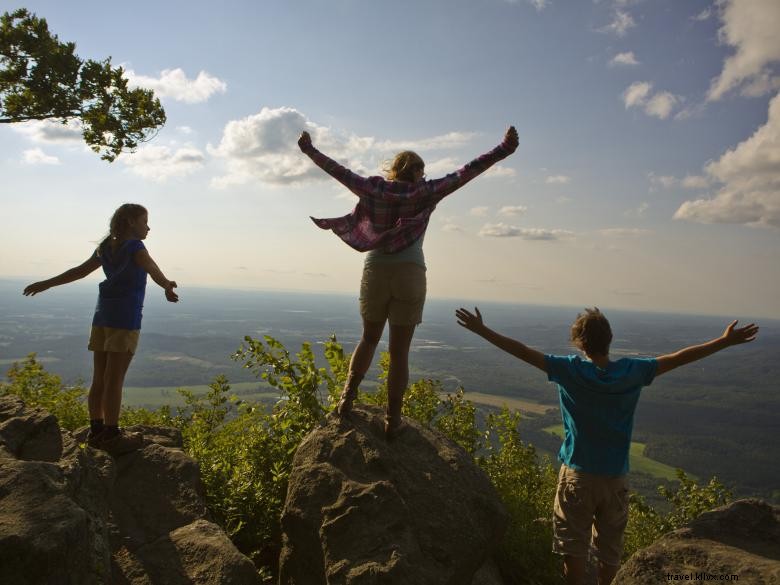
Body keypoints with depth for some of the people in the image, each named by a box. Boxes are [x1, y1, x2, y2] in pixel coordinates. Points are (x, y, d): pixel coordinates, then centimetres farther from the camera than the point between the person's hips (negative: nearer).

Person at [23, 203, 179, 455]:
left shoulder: (106, 248, 16)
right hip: (125, 317, -8)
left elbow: (78, 271, 20)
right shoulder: (135, 247, -6)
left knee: (99, 378, 11)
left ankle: (96, 430, 19)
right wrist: (168, 287, -32)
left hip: (102, 314, 8)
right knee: (114, 380, -5)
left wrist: (46, 284, 30)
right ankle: (111, 435, 0)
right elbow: (153, 271, -21)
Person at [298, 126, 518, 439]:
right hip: (410, 275, -2)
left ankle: (347, 396, 13)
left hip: (375, 272, 3)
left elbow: (337, 170, 13)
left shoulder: (373, 188, 6)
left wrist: (309, 150, 26)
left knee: (368, 339, 23)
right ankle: (392, 420, 9)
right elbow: (465, 173, -6)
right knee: (399, 352, 4)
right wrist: (503, 150, -6)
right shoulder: (425, 192, -1)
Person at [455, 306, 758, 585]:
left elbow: (523, 351, -16)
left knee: (574, 546, 10)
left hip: (577, 474, -2)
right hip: (616, 476, 3)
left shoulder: (570, 370, -16)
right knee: (610, 548, 20)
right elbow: (678, 358, -1)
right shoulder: (632, 371, -9)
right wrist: (726, 341, 9)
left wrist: (482, 330, -11)